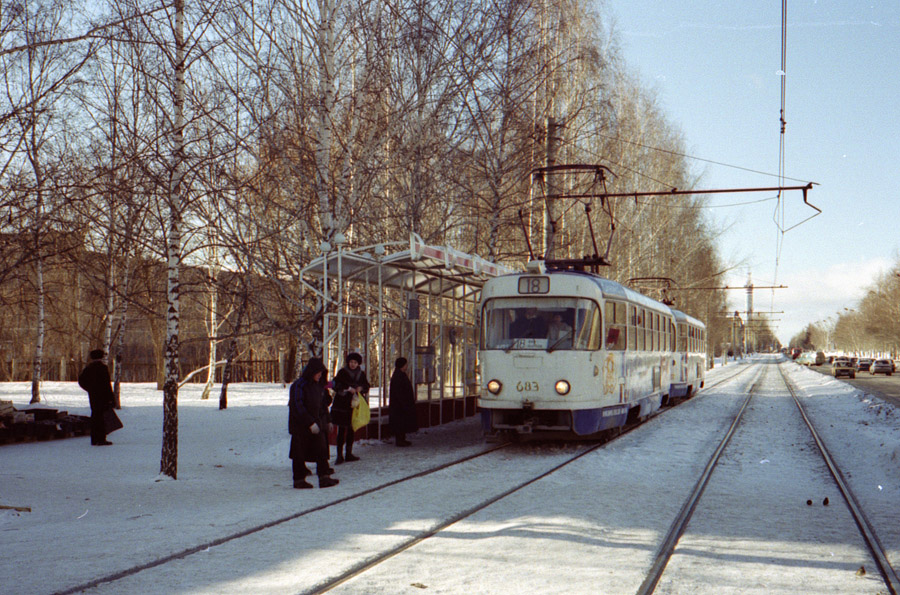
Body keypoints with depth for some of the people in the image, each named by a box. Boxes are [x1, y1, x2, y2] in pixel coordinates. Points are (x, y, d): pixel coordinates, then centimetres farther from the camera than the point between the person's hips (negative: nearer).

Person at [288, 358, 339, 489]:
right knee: (299, 452, 3)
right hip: (300, 425, -6)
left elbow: (323, 404, 21)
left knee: (321, 450, 0)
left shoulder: (319, 385, 9)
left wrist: (327, 420, 20)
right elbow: (297, 407, -20)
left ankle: (324, 478, 0)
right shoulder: (298, 385, -14)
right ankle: (299, 479, 13)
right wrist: (310, 423, -23)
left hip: (316, 424, 6)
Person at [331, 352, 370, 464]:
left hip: (354, 405, 5)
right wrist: (348, 389, -22)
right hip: (342, 405, -5)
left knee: (351, 430, 10)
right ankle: (340, 455, -4)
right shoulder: (342, 372, -4)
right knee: (342, 430, -7)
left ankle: (349, 454, 18)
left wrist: (361, 388, -10)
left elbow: (366, 386, 12)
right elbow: (336, 385, -11)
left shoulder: (361, 374, 9)